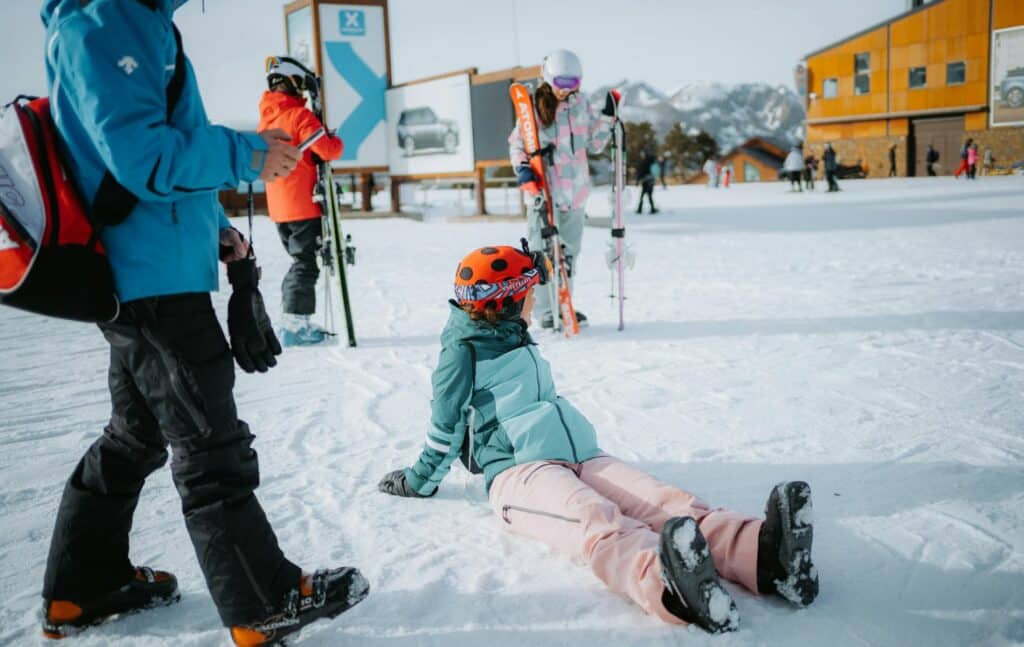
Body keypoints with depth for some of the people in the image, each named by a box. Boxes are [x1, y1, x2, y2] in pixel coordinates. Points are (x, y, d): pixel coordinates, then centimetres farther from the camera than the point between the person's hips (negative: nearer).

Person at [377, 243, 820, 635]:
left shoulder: (521, 344, 30)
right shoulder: (463, 353, 4)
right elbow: (446, 425, 6)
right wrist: (420, 481, 10)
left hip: (583, 457, 7)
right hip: (518, 469, -7)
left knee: (668, 502, -25)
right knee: (597, 522, -41)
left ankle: (762, 552, -51)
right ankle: (669, 586, -71)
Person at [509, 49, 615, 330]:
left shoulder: (581, 104, 9)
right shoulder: (534, 106, -4)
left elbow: (593, 144, 16)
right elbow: (517, 143, -1)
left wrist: (608, 117, 7)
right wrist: (523, 170, -16)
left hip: (576, 189, 5)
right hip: (545, 190, -5)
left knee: (569, 251, 12)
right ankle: (547, 312, 6)